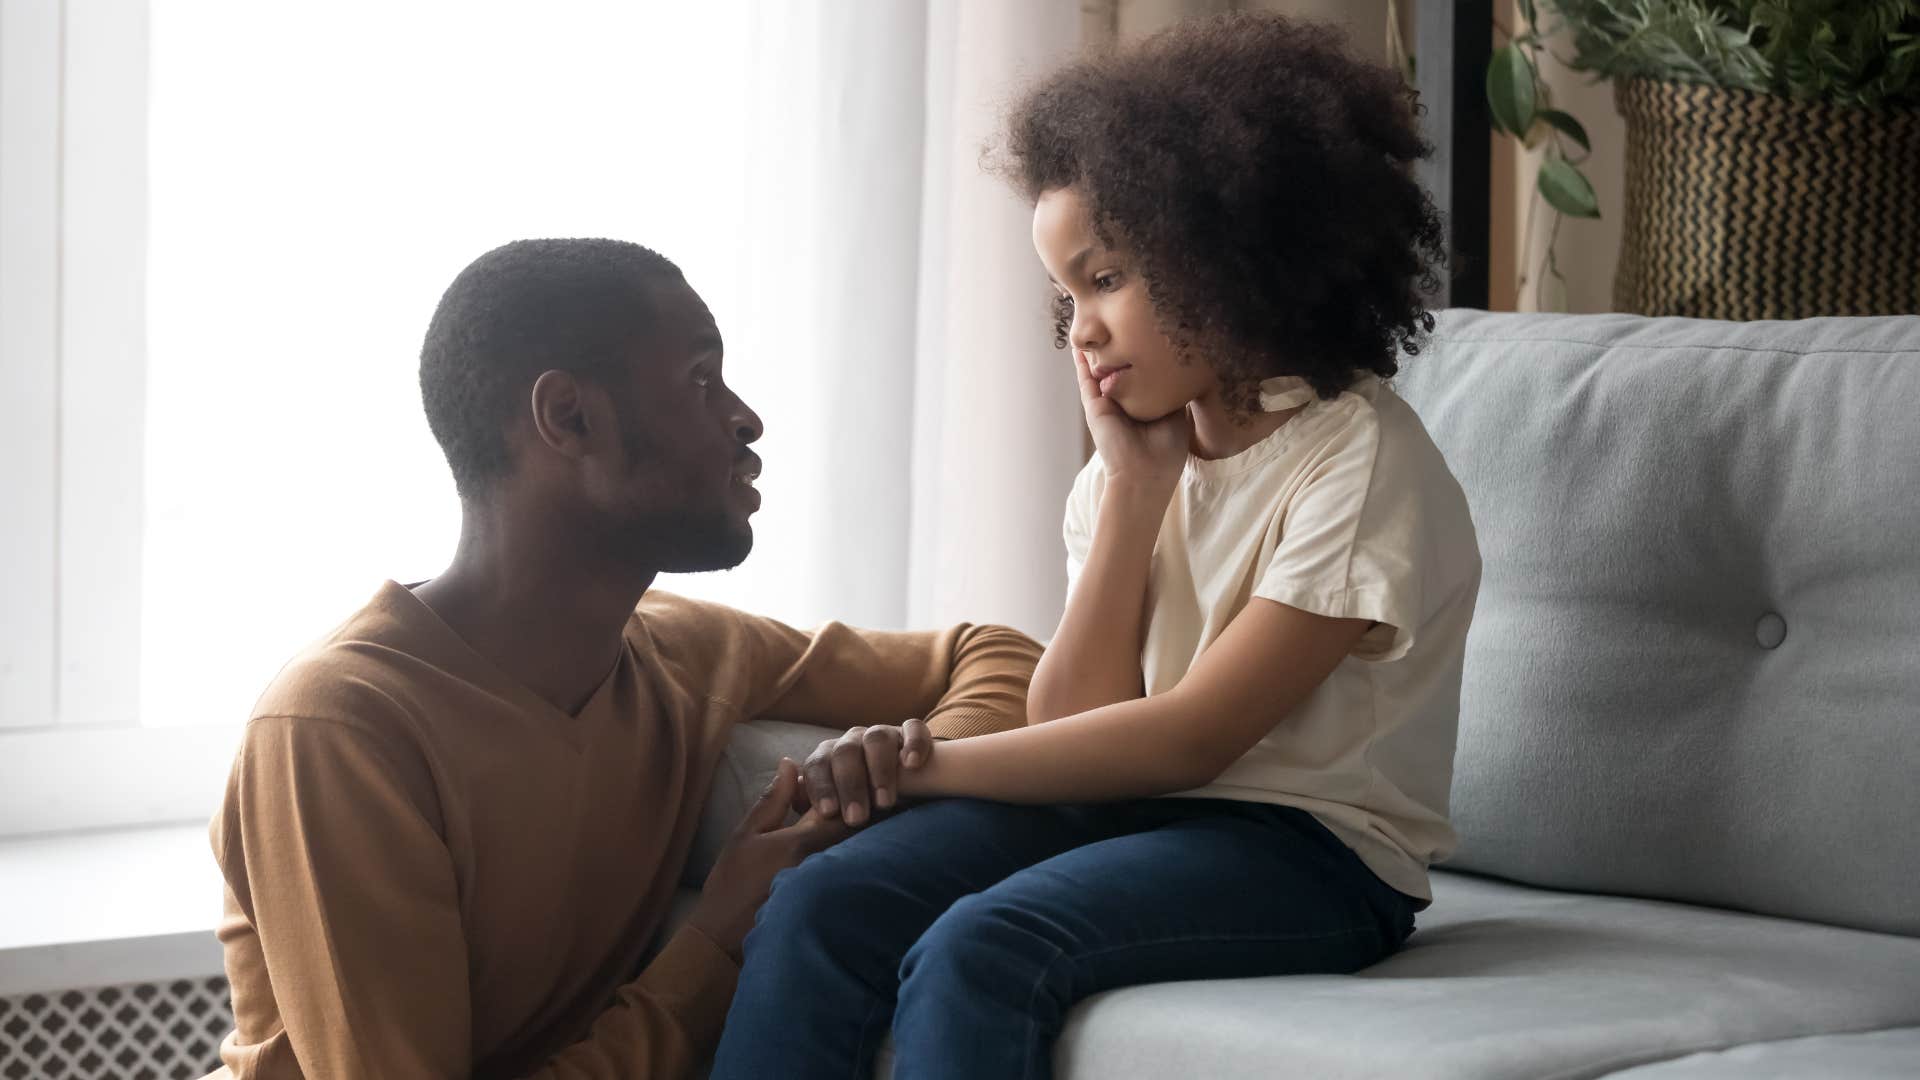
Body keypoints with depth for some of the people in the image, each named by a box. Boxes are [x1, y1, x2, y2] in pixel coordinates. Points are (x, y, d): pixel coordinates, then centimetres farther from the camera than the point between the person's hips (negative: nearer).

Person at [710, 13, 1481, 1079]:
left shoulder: (1360, 463, -11)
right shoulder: (1142, 458, 12)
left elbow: (1188, 738, -15)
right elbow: (1072, 724, 1)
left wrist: (922, 762, -11)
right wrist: (1133, 487, -4)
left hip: (1307, 848, -7)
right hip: (1124, 807, 7)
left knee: (979, 952, -33)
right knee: (814, 909, -18)